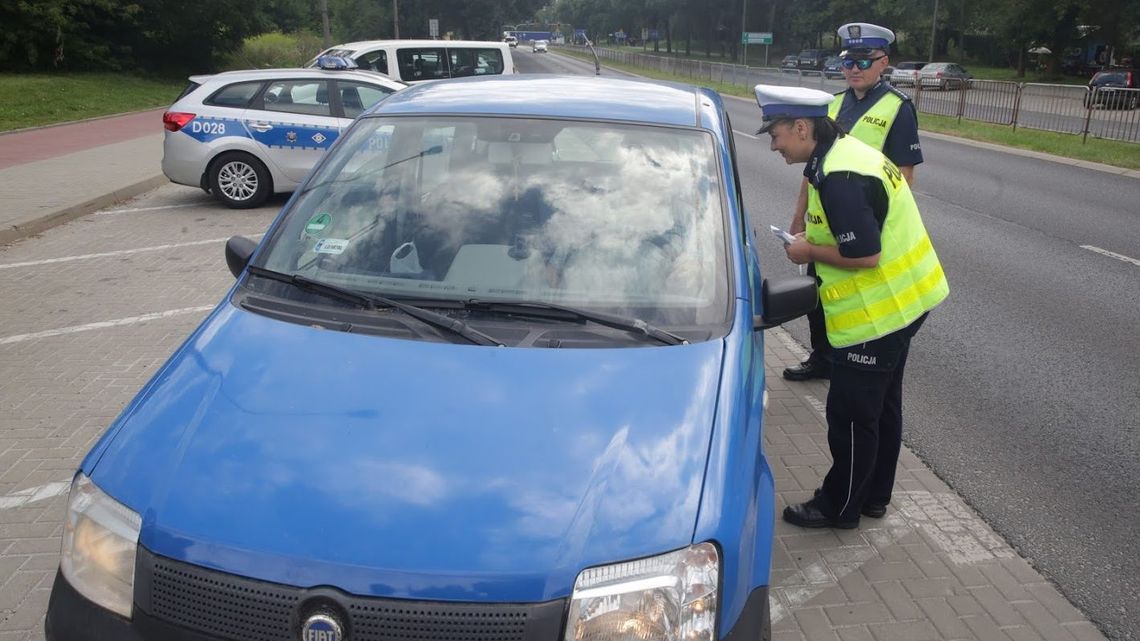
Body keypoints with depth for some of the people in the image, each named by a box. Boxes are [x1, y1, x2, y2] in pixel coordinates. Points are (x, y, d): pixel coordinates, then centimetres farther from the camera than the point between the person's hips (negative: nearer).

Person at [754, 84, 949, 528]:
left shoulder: (838, 179, -26)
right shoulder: (848, 151, 7)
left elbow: (865, 255, -27)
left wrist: (809, 252, -14)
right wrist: (815, 239, 7)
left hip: (878, 314, -11)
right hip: (903, 300, 11)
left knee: (851, 415, 3)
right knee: (882, 406, 21)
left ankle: (838, 507, 19)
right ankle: (873, 495, 36)